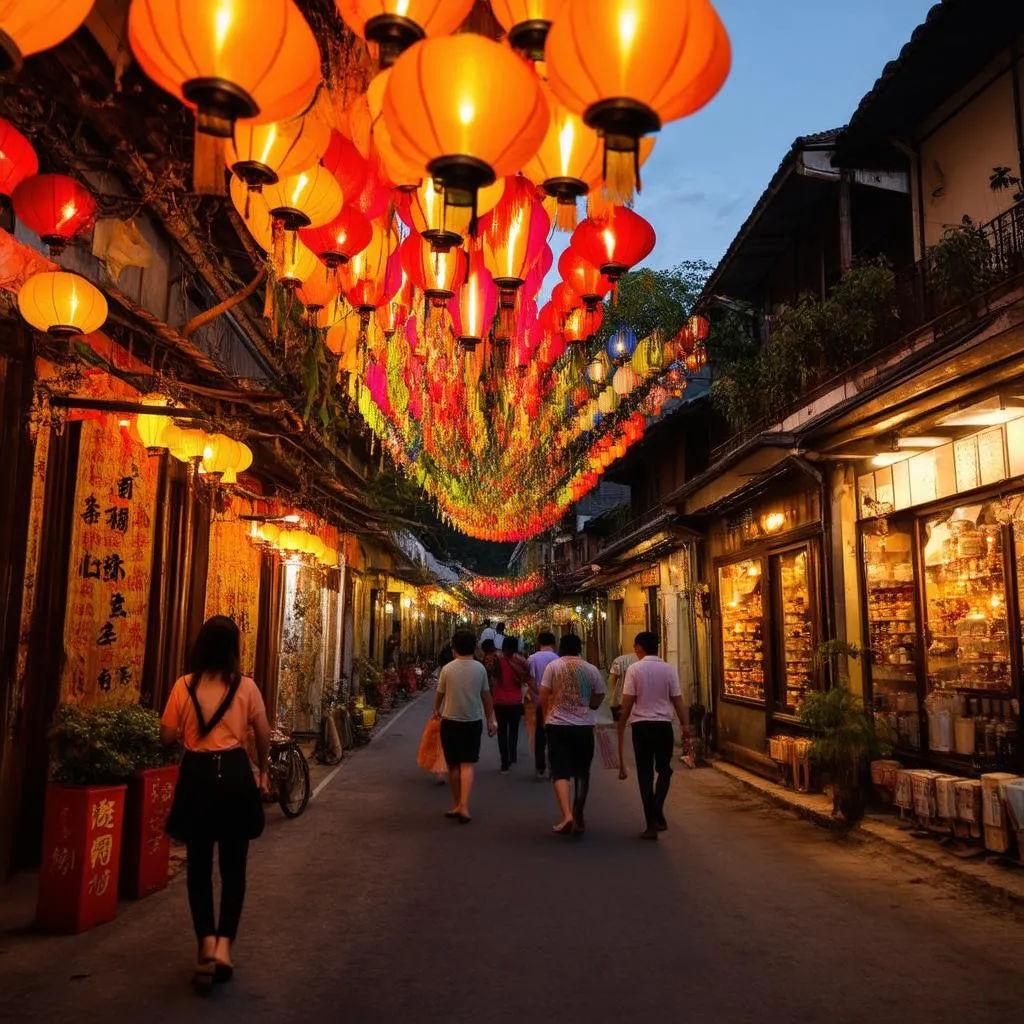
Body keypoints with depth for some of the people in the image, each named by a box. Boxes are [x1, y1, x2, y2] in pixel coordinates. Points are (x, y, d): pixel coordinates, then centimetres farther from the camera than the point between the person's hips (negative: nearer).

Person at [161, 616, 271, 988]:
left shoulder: (184, 685, -4)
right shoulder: (246, 686, -4)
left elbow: (167, 736, 1)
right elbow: (263, 734, 3)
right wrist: (264, 771, 19)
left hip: (197, 775, 1)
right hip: (234, 773, 0)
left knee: (199, 864, 15)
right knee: (233, 865, 12)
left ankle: (207, 943, 7)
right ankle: (224, 944, 4)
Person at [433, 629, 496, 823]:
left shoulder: (448, 669, -6)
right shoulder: (480, 668, -3)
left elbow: (439, 693, 4)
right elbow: (486, 696, 2)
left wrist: (436, 710, 25)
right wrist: (491, 719, 13)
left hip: (450, 721, 0)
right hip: (473, 722, 1)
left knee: (453, 765, 12)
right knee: (468, 764, 3)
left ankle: (456, 805, 22)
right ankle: (464, 806, -11)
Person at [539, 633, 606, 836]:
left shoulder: (553, 666, -4)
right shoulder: (591, 670, 3)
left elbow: (543, 698, -4)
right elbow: (597, 701, 7)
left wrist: (547, 716, 15)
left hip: (558, 725, -2)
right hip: (584, 726, 2)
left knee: (561, 772, 0)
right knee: (582, 772, 14)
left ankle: (566, 815, -17)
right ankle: (578, 818, 20)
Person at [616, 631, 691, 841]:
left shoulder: (634, 669, -6)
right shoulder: (669, 669, 0)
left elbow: (627, 703, -7)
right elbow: (678, 700, -2)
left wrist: (621, 725, 4)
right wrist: (685, 724, 3)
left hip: (641, 726, -1)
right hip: (664, 725, 2)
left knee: (645, 773, 6)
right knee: (664, 769, 19)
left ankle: (651, 824, 6)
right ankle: (658, 810, 4)